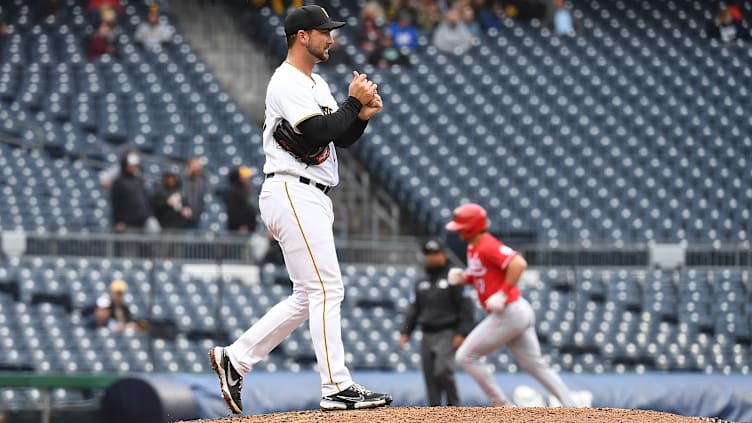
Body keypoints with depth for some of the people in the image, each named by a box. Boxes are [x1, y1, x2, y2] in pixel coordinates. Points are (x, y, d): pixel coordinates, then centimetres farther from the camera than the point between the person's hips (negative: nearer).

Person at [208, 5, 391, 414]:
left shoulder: (317, 84, 20)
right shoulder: (287, 83, -12)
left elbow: (341, 138, 19)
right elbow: (318, 135, -21)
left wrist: (362, 115, 1)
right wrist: (352, 102, -12)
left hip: (313, 199, 10)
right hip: (293, 194, -10)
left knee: (308, 297, 10)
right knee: (325, 288, -12)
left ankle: (235, 358, 15)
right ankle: (337, 387, -13)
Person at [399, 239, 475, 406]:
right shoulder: (421, 282, 17)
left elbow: (465, 308, -7)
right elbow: (413, 309, 18)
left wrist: (462, 333, -15)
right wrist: (405, 332, 7)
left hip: (447, 334, -6)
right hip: (427, 335, 6)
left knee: (442, 371, -21)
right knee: (430, 376, 2)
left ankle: (453, 404, -7)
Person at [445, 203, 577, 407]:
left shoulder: (488, 247, -16)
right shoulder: (473, 248, 15)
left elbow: (518, 264, -28)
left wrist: (503, 294, -26)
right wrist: (462, 277, 7)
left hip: (508, 313, -10)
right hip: (519, 313, 10)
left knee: (465, 357, -3)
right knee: (536, 366, 8)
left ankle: (501, 404, 1)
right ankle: (573, 411, 3)